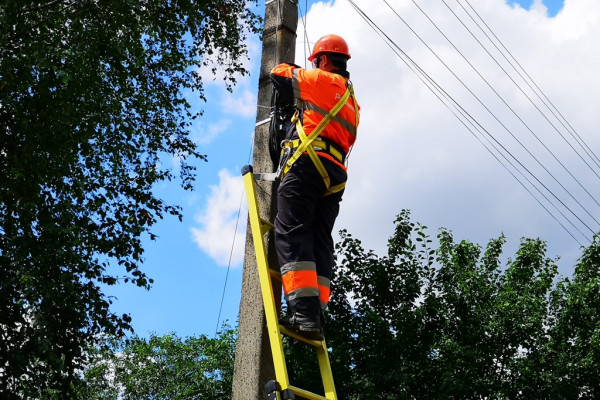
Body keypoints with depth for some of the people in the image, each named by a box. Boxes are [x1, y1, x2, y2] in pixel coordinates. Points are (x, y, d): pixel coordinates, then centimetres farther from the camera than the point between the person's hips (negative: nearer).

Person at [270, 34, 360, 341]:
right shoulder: (351, 100, 30)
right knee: (320, 243, 2)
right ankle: (315, 316, -8)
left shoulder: (321, 80, 6)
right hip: (335, 175, 8)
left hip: (309, 163, -8)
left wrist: (293, 69, 37)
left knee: (291, 233, -16)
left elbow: (278, 74, 16)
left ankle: (304, 312, -29)